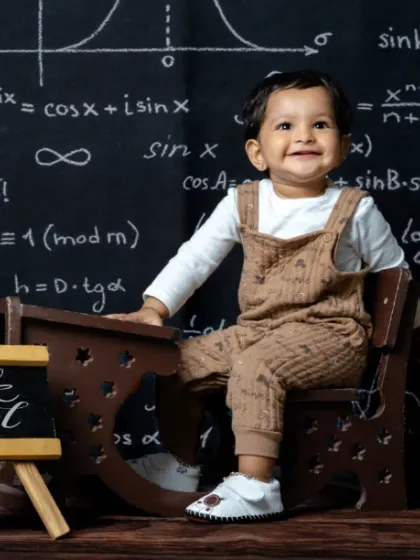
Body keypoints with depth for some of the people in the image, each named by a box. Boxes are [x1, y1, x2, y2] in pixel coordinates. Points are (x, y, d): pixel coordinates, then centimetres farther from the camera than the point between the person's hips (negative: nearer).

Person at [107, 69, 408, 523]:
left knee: (256, 366, -32)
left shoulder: (355, 210, -3)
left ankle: (255, 486, -34)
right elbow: (195, 258, 5)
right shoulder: (243, 204, 4)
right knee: (181, 360, 0)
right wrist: (153, 308, -6)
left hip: (330, 335, -6)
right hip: (256, 329, 6)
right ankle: (182, 464, 19)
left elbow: (394, 275, 9)